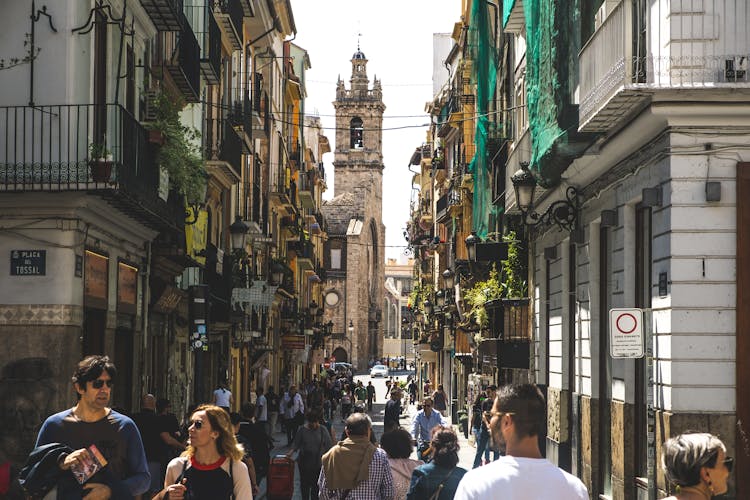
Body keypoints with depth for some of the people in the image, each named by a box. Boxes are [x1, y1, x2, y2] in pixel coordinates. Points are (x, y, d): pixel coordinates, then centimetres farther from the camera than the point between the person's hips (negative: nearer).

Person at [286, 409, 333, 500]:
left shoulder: (323, 430, -3)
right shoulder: (302, 430, -2)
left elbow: (329, 446, 1)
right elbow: (296, 443, 4)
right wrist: (291, 451, -14)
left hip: (318, 463, -1)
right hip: (304, 462, 1)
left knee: (316, 485, 2)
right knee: (304, 483, 12)